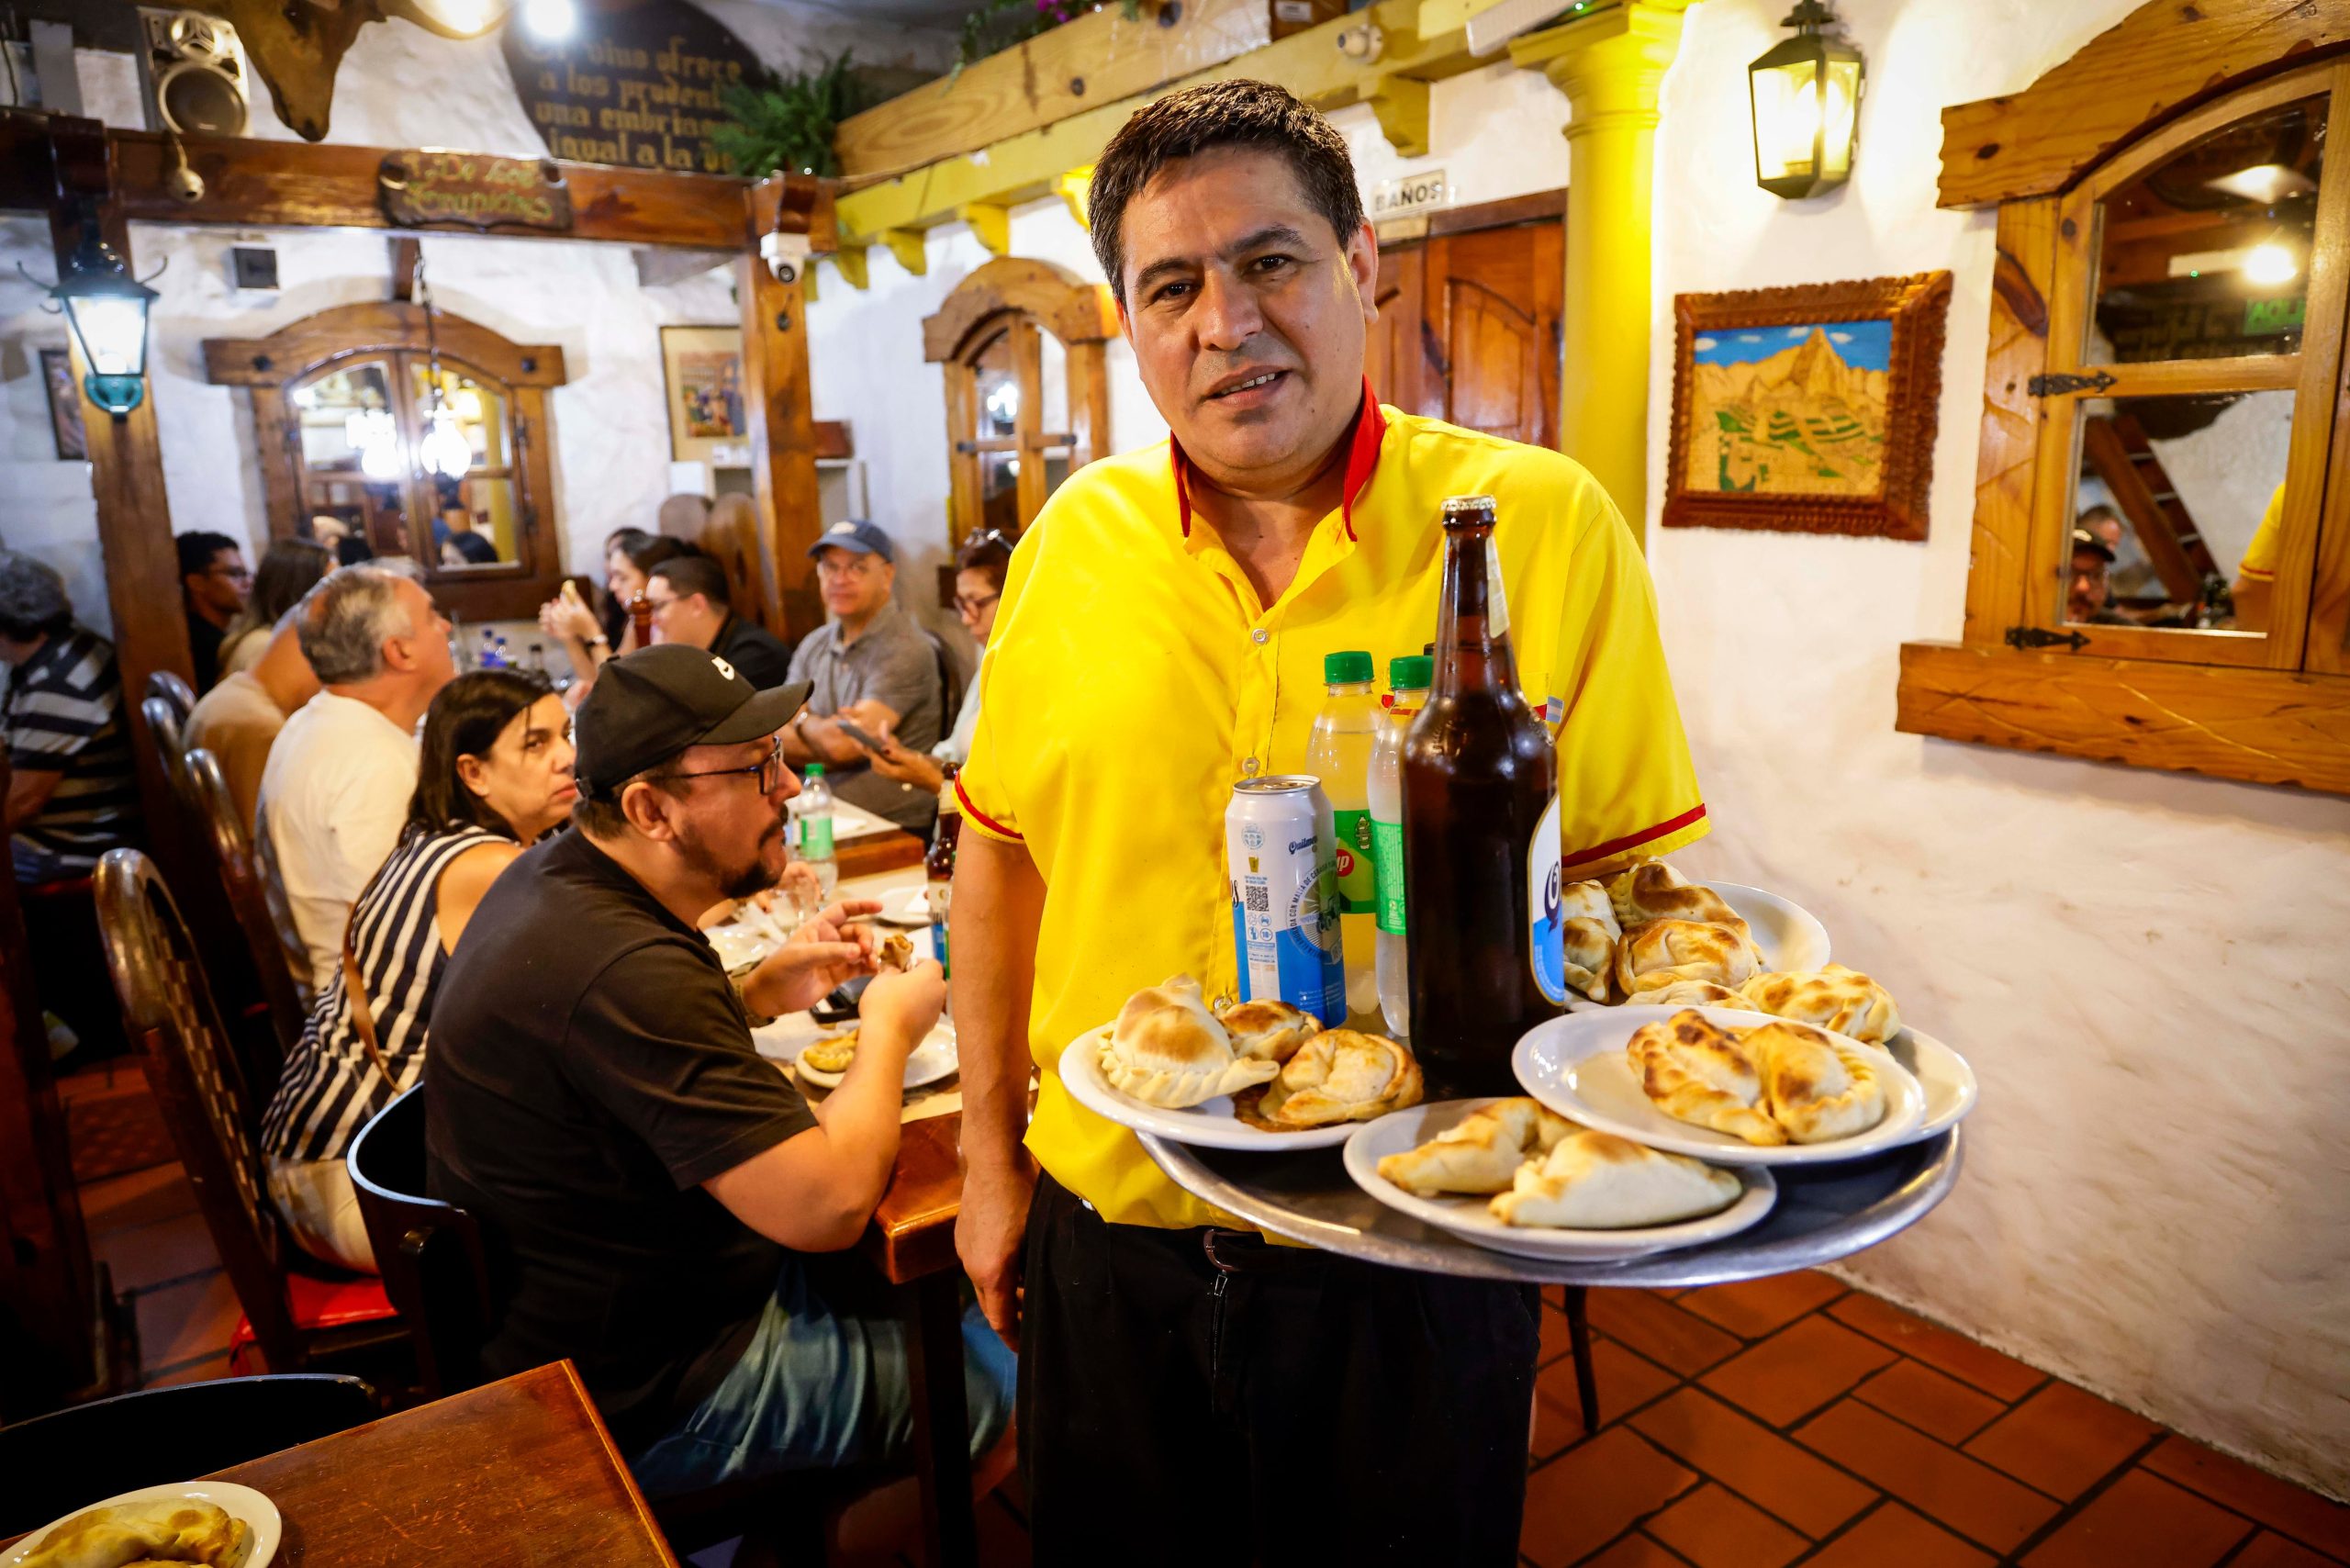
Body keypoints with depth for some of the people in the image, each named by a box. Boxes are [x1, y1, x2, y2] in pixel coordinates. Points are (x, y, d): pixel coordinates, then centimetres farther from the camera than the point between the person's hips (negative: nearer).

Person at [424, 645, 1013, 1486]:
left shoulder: (557, 875, -1)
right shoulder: (623, 969, -34)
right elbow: (828, 1205, -33)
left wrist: (761, 991, 3)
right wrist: (888, 1027, -15)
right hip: (644, 1402, -9)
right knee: (1003, 1366, 0)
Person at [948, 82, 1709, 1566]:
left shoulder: (1544, 524, -11)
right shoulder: (1075, 538, -3)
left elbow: (1639, 883, -7)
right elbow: (1000, 848, 5)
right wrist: (991, 1152, 7)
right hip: (1111, 1231, 3)